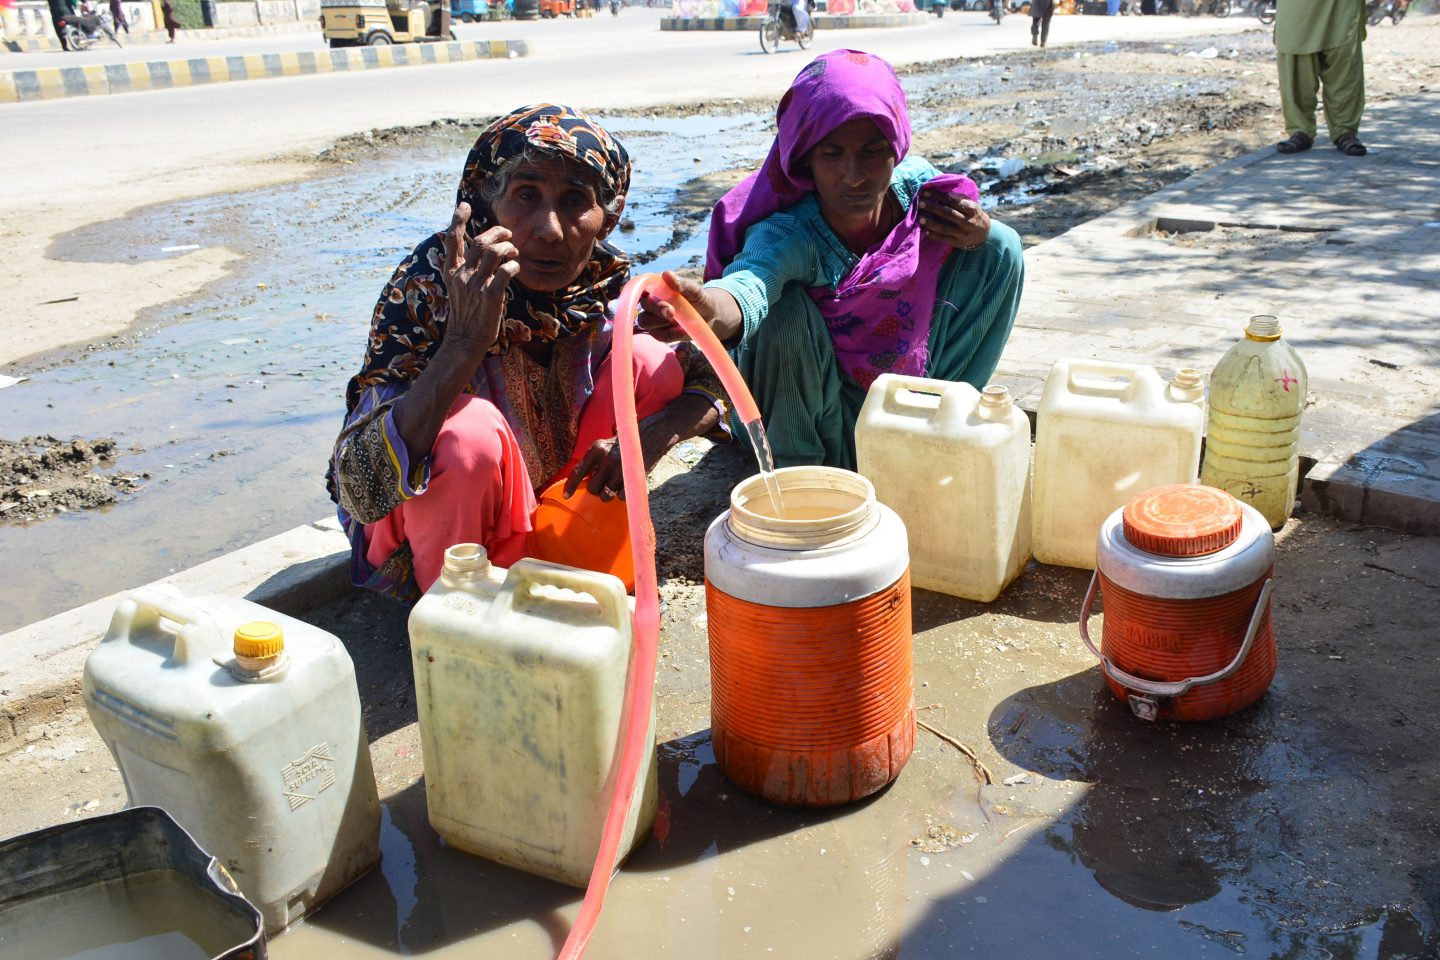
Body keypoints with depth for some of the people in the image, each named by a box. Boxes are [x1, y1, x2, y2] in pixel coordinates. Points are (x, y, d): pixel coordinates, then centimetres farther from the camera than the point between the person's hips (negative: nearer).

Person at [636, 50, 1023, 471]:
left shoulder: (919, 185, -16)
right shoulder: (788, 234, -32)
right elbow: (749, 283, -55)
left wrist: (980, 232, -21)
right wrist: (709, 309, -80)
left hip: (907, 373, 5)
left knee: (1000, 247, -7)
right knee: (785, 310, -36)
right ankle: (798, 461, -10)